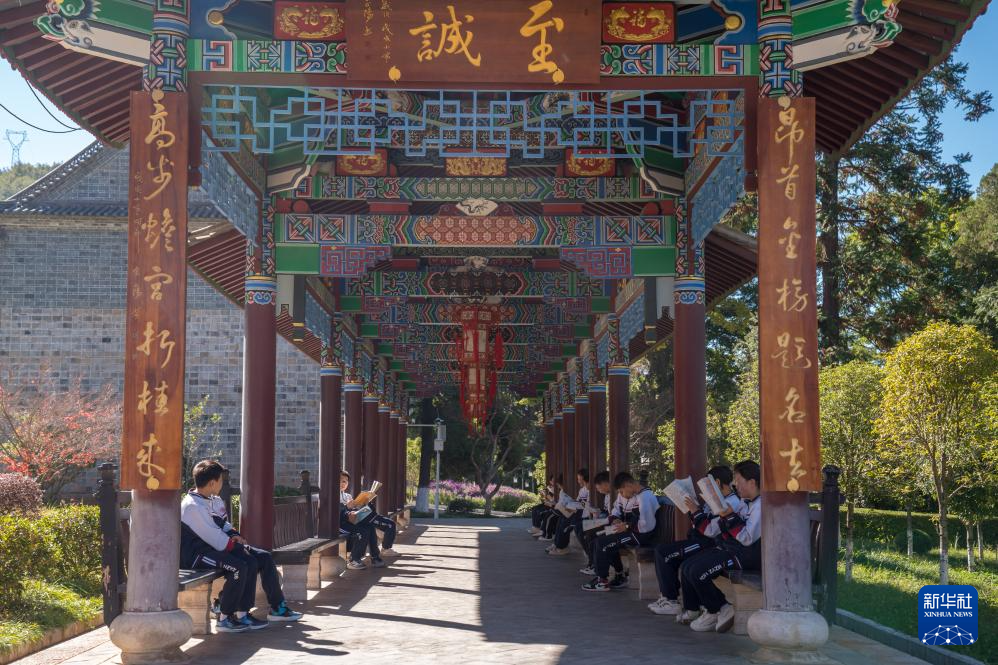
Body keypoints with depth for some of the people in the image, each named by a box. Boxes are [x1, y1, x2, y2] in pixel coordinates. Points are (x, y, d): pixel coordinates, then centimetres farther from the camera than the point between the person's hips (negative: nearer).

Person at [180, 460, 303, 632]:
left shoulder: (215, 501, 12)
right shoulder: (192, 506, -20)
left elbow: (224, 526, 21)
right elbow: (214, 538, -22)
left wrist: (236, 535, 1)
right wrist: (235, 544, -11)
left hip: (218, 546, 10)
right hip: (196, 553, -10)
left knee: (264, 558, 0)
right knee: (240, 566, -33)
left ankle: (278, 607, 8)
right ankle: (224, 619, -22)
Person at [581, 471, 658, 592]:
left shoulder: (645, 497, -20)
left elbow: (646, 526, -28)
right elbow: (616, 510, 24)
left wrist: (627, 526, -18)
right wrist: (615, 519, 1)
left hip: (642, 535, -11)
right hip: (630, 531, 11)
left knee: (602, 543, -15)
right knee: (599, 540, 8)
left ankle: (602, 581, -2)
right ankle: (620, 576, 11)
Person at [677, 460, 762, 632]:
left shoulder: (760, 505, -15)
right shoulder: (745, 502, 16)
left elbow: (747, 539, -23)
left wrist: (730, 516, -19)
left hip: (747, 555, -10)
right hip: (729, 548, 10)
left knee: (697, 572, -22)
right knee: (686, 567, 4)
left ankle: (716, 611, -3)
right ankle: (691, 610, 17)